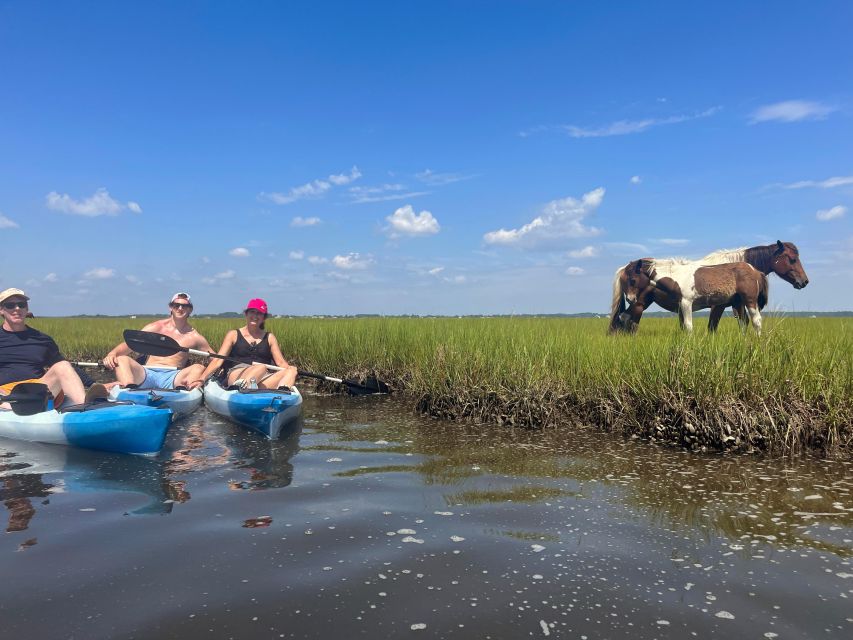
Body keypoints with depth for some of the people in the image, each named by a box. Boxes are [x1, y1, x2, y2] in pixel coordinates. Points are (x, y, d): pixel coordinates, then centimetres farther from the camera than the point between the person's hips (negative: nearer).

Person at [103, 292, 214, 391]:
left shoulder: (194, 337, 12)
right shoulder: (156, 328, 12)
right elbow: (129, 344, 2)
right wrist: (112, 353, -18)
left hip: (171, 377, -1)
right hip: (146, 374, 1)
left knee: (199, 368, -26)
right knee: (121, 359, -22)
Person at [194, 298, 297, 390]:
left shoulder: (269, 338, 19)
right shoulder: (233, 335, 13)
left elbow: (281, 362, 11)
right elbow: (218, 360, 6)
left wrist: (289, 369, -13)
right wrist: (202, 379, -9)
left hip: (261, 381, 3)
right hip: (236, 376, -3)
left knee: (292, 371, -26)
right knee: (262, 367, -36)